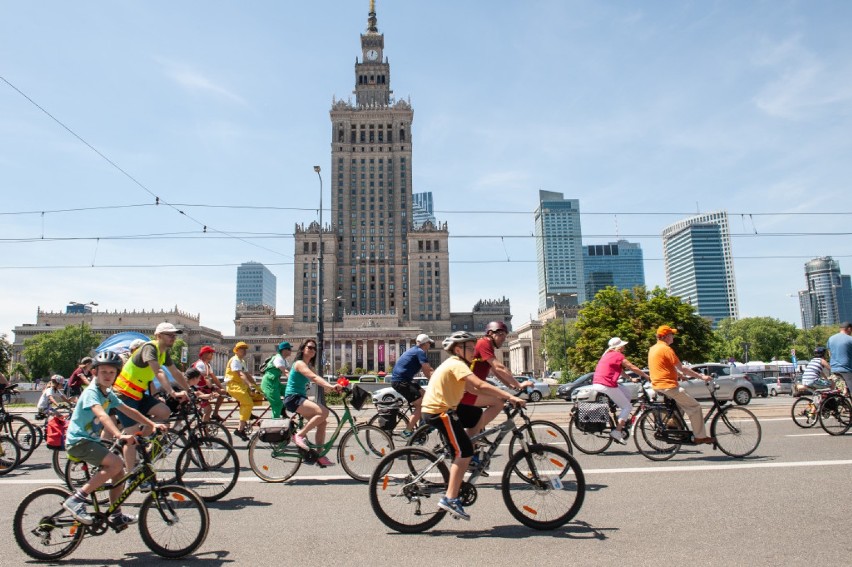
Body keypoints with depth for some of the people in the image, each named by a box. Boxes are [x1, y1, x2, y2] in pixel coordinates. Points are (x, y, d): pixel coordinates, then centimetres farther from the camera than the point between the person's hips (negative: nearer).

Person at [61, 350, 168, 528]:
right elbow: (101, 415, -35)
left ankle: (116, 516, 19)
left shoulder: (108, 395, 9)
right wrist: (120, 435, -50)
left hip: (91, 440, 9)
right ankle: (76, 499, -19)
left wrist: (152, 424, 2)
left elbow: (129, 411, 12)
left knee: (119, 472, 7)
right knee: (116, 463, -26)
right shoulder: (91, 392, -18)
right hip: (79, 441, -9)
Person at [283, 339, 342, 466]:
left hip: (301, 398, 9)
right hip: (293, 398, -9)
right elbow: (314, 377, -28)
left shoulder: (309, 366, 19)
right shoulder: (299, 363, -11)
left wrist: (332, 388, -10)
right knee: (323, 412, -26)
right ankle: (299, 435, -15)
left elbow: (317, 380, 6)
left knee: (322, 422, -2)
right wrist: (331, 386, -41)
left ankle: (319, 456, 5)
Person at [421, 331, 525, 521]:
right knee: (465, 451, -11)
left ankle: (452, 496, 22)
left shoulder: (454, 364, 17)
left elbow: (472, 389, 14)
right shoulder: (457, 364, -15)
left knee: (460, 452, 15)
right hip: (440, 412, -10)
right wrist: (510, 397, -31)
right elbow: (481, 385, -28)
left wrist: (503, 396, 9)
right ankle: (450, 498, -11)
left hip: (435, 410, 10)